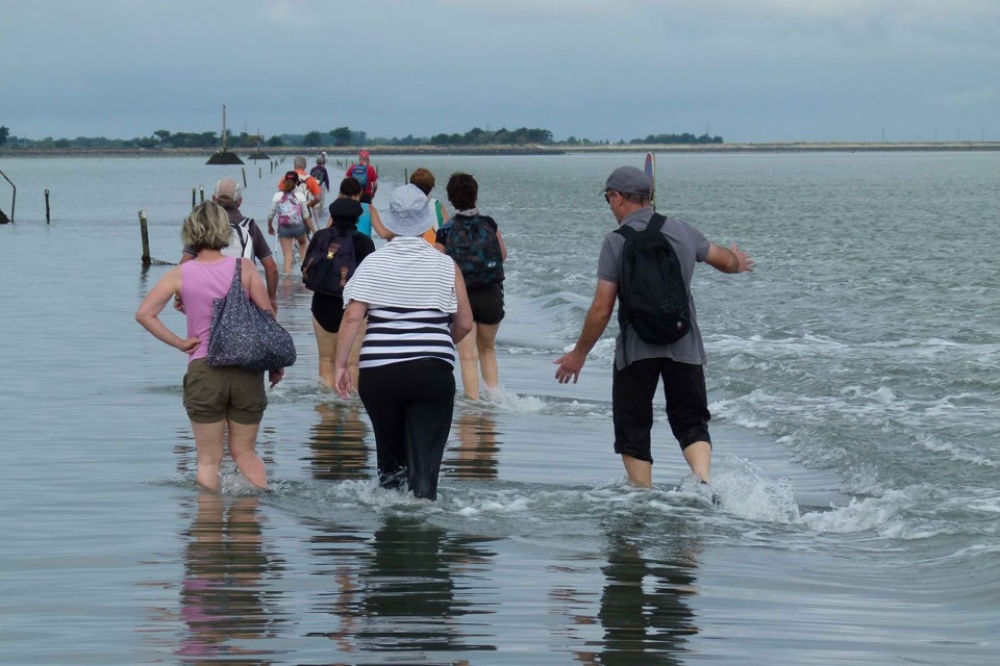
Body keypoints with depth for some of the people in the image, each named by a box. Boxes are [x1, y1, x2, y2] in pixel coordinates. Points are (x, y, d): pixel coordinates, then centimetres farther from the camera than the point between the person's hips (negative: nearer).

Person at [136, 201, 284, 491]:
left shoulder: (180, 274, -1)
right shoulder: (244, 267, -2)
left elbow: (144, 313, -7)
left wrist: (179, 343, -1)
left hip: (203, 370, -1)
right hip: (246, 369, 1)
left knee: (209, 459, 8)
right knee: (245, 452, 16)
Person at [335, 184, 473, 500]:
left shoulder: (373, 263, 3)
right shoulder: (446, 266, 3)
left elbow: (352, 316, -5)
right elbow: (465, 323, 5)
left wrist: (341, 364, 0)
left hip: (379, 373, 1)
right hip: (432, 372, -1)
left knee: (390, 455, 20)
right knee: (424, 461, -3)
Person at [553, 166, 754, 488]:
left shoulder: (616, 242, -9)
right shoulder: (682, 231, 3)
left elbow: (601, 309, -10)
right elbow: (726, 261, 20)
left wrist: (579, 353, 2)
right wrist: (739, 262, 45)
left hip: (636, 347, -3)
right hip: (683, 345, 3)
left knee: (632, 429, 8)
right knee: (691, 422, 11)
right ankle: (703, 479, -14)